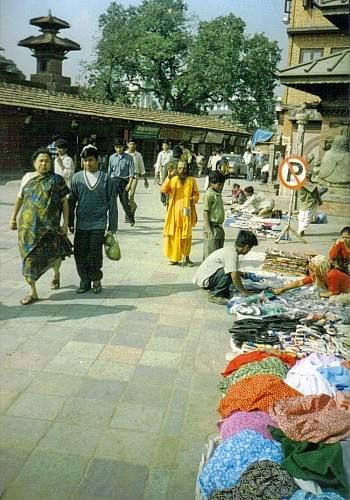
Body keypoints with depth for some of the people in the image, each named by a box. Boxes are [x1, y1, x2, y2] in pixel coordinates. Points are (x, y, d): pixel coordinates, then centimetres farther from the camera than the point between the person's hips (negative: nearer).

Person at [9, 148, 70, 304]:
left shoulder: (57, 180, 1)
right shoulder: (27, 177, 8)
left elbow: (64, 202, 1)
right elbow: (20, 198, 17)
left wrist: (65, 223, -4)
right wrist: (13, 217, 16)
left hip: (49, 225, -2)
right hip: (28, 225, 2)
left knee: (52, 255, 4)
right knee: (29, 256, 1)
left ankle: (56, 274, 41)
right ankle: (32, 292, 11)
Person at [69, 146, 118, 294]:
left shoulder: (106, 179, -1)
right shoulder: (77, 178, 3)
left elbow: (112, 204, 1)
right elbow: (71, 202, 8)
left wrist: (112, 226, 0)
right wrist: (70, 223, 6)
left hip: (98, 224, -2)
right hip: (81, 224, 2)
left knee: (95, 255, -1)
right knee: (80, 254, 4)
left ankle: (96, 280, 21)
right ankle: (85, 281, 22)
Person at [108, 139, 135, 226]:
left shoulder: (128, 157, -2)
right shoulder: (112, 157, 7)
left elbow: (131, 172, -5)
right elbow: (109, 171, 16)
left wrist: (129, 183, -14)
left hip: (124, 181, -2)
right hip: (114, 180, 2)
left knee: (125, 202, 5)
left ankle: (131, 219, 28)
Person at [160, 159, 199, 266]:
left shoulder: (191, 180, 6)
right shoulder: (173, 179, 4)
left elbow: (196, 194, 12)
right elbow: (163, 190, -11)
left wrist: (193, 199, -9)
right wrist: (168, 177, -20)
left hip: (186, 211, 0)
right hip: (174, 211, 0)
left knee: (186, 235, 2)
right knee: (174, 234, 2)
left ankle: (186, 257, 13)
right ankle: (174, 257, 13)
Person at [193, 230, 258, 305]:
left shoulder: (229, 250, 9)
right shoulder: (232, 254, -21)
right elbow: (234, 276, -28)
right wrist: (243, 291, -15)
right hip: (204, 279, -10)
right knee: (228, 272, -27)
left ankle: (214, 290, 16)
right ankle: (215, 295, -11)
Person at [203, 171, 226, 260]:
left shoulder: (218, 193, 14)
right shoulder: (209, 194, -13)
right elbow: (205, 213, -16)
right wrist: (208, 230, -20)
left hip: (219, 228, 9)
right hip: (212, 228, -9)